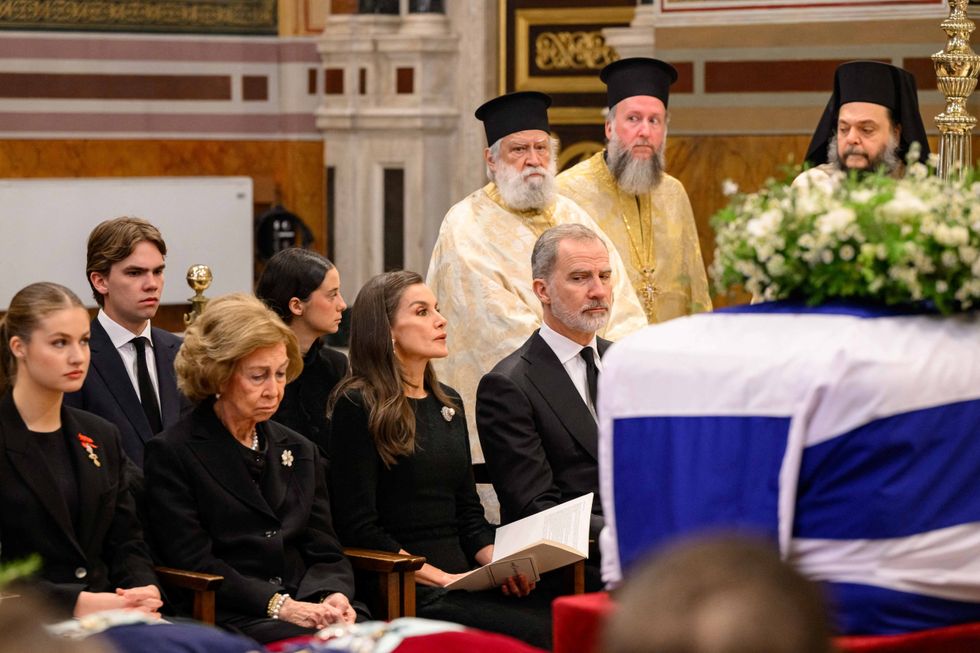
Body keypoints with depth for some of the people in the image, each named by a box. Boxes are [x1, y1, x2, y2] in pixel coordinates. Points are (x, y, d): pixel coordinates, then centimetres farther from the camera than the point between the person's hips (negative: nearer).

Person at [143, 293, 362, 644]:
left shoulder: (300, 451, 21)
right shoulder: (171, 454, 2)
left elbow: (325, 553, 16)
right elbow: (193, 561, -6)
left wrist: (334, 596, -8)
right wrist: (277, 604, -17)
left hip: (307, 609, 6)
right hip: (228, 619, -6)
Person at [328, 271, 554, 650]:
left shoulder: (448, 403, 19)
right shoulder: (358, 406, -4)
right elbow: (358, 527, -9)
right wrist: (442, 578, -14)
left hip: (465, 573, 7)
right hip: (403, 587, -7)